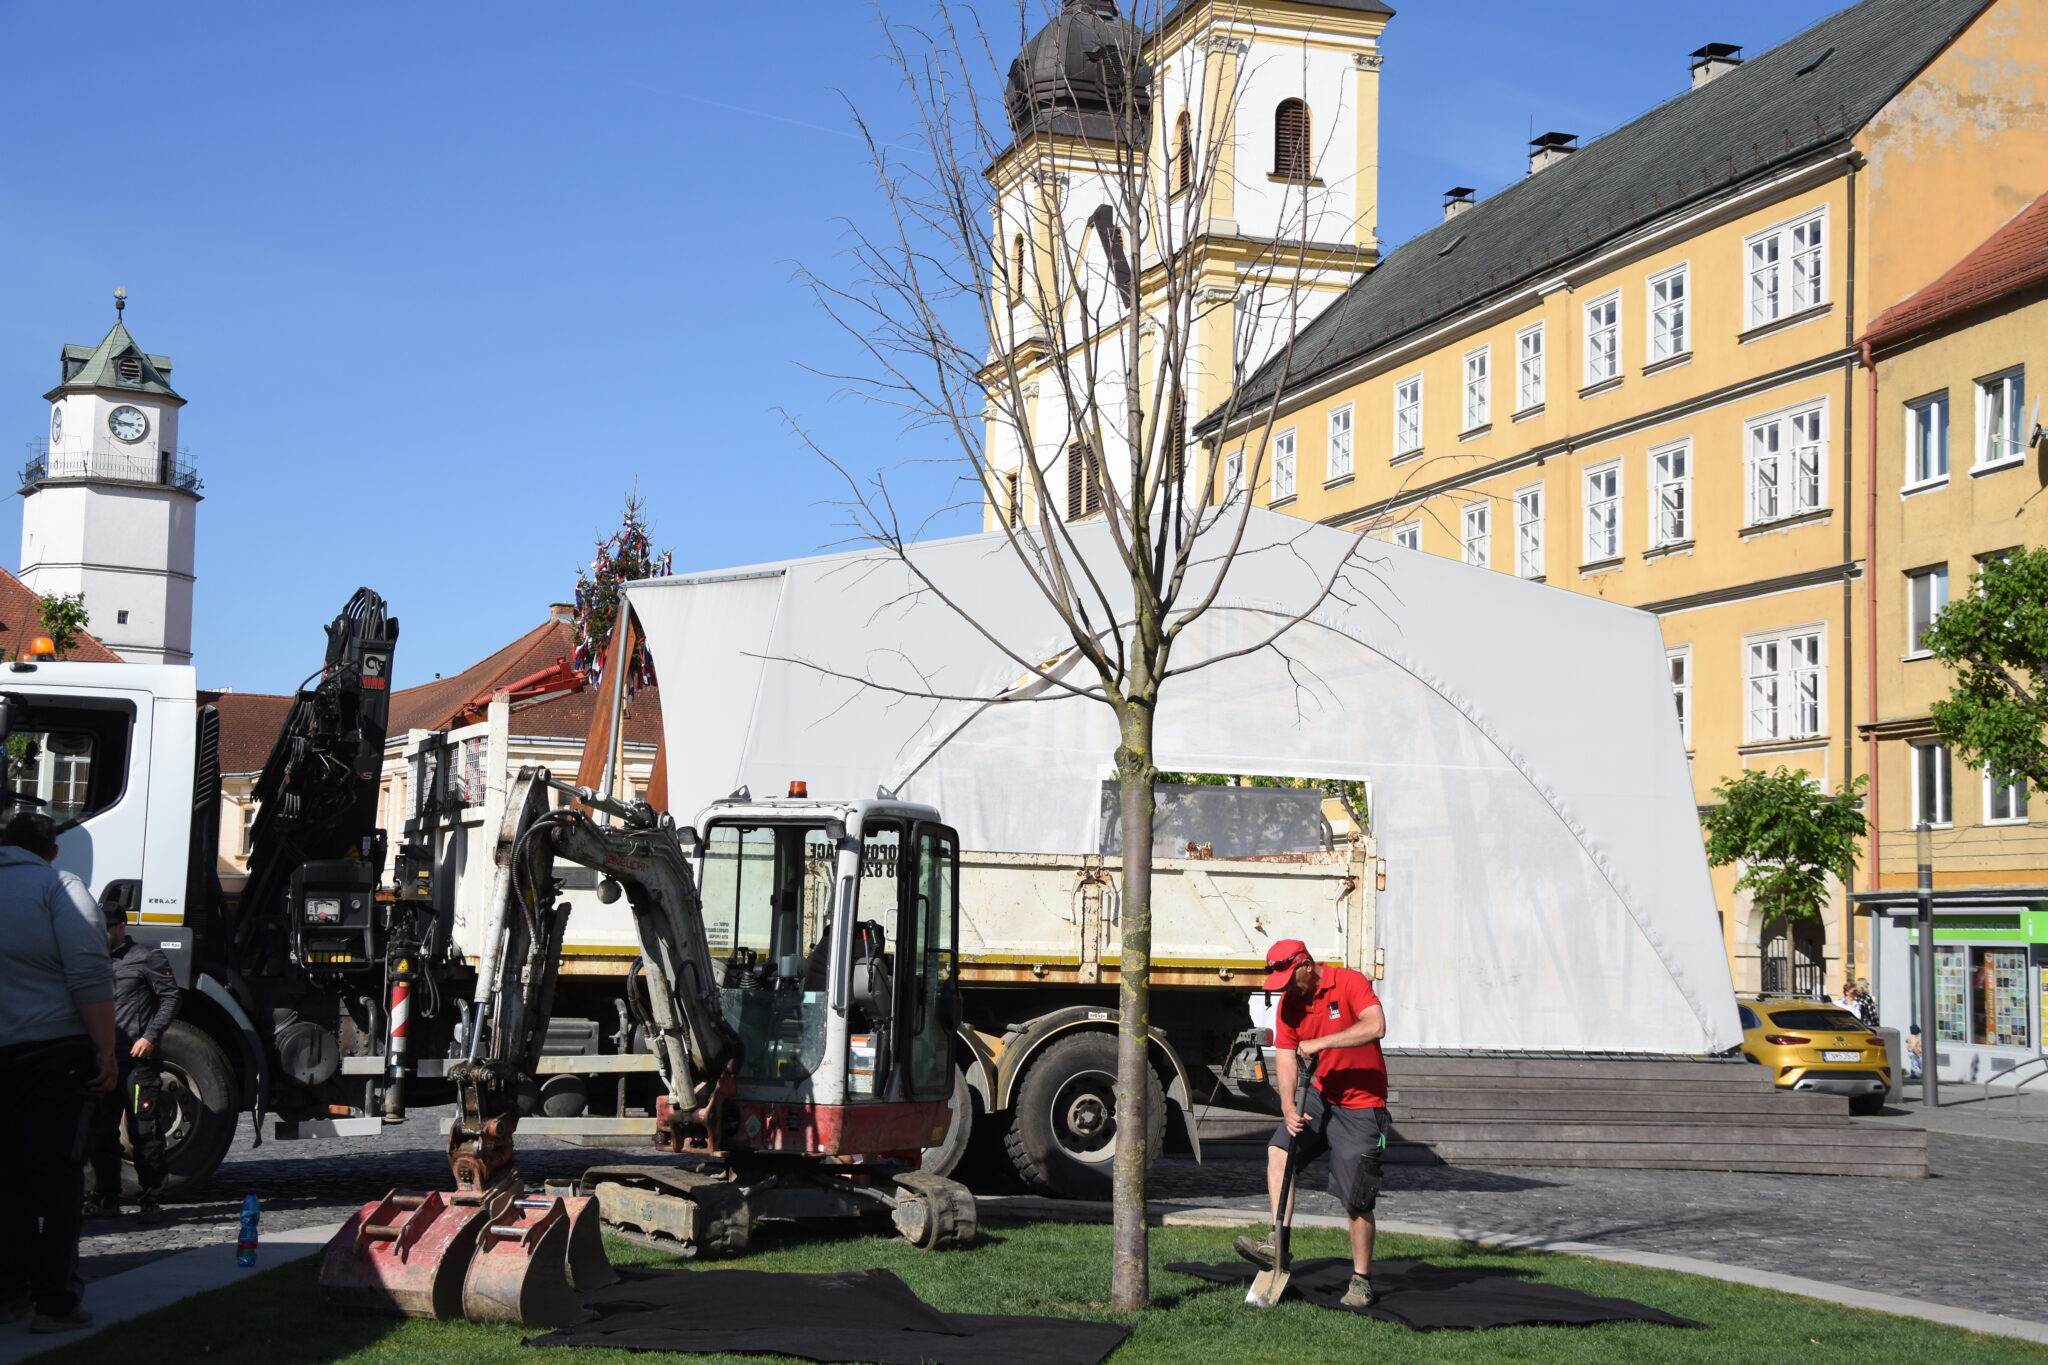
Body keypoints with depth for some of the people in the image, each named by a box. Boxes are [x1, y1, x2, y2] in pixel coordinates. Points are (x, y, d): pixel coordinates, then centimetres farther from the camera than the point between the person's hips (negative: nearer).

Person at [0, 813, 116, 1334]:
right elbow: (90, 977, -14)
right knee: (54, 1176, -2)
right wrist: (105, 1051, -12)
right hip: (51, 1053, -5)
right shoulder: (58, 889, -5)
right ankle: (54, 1300, -4)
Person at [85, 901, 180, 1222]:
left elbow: (170, 998, -4)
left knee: (144, 1131, -4)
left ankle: (151, 1200, -1)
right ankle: (106, 1197, 19)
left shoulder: (146, 959, 1)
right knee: (101, 1131, 10)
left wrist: (150, 1037, -13)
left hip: (137, 1057, -6)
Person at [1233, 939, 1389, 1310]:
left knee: (1358, 1200, -4)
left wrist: (1320, 1043, -27)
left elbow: (1375, 1027, -31)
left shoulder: (1350, 983, -16)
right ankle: (1277, 1245, -12)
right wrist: (1288, 1107, -16)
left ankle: (1361, 1280, 8)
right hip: (1320, 1095, 6)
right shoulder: (1289, 1003, 3)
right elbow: (1285, 1056, -1)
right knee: (1278, 1150, -14)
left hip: (1361, 1105, -6)